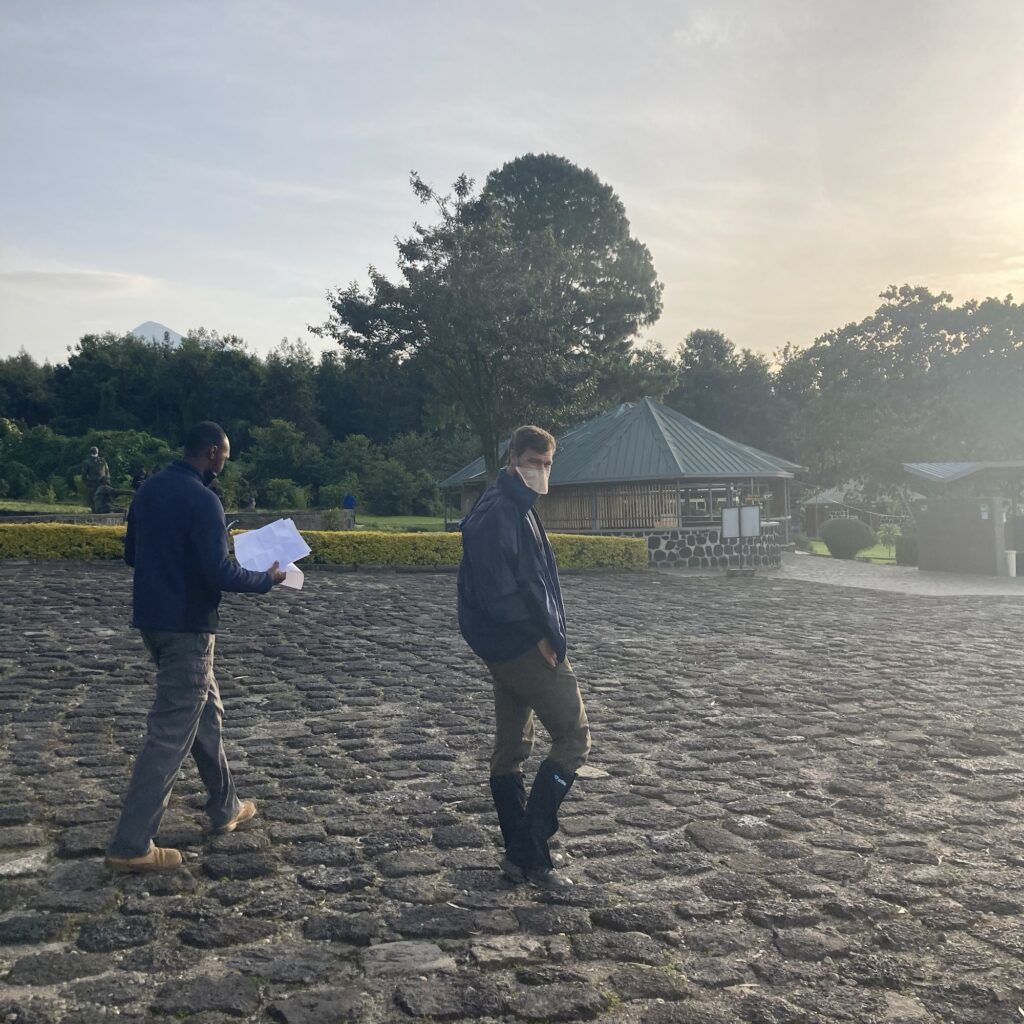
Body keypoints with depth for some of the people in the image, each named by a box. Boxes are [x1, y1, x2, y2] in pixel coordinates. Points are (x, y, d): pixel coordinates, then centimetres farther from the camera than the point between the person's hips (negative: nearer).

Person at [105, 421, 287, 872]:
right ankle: (130, 845, 3)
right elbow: (218, 573, -23)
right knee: (171, 733, -3)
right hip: (186, 626, -9)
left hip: (151, 618, 9)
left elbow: (132, 554, 17)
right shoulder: (201, 499, -18)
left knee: (206, 710, 20)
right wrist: (266, 579, -8)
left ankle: (225, 808, 32)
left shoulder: (149, 488, 8)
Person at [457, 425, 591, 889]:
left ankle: (519, 854, 23)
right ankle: (531, 848, -1)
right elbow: (497, 587, -23)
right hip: (522, 645, -10)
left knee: (511, 748, 13)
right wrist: (538, 634, -16)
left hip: (510, 649, 10)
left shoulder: (517, 507, 16)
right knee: (573, 735, -4)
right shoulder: (499, 510, -16)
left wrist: (545, 632, 10)